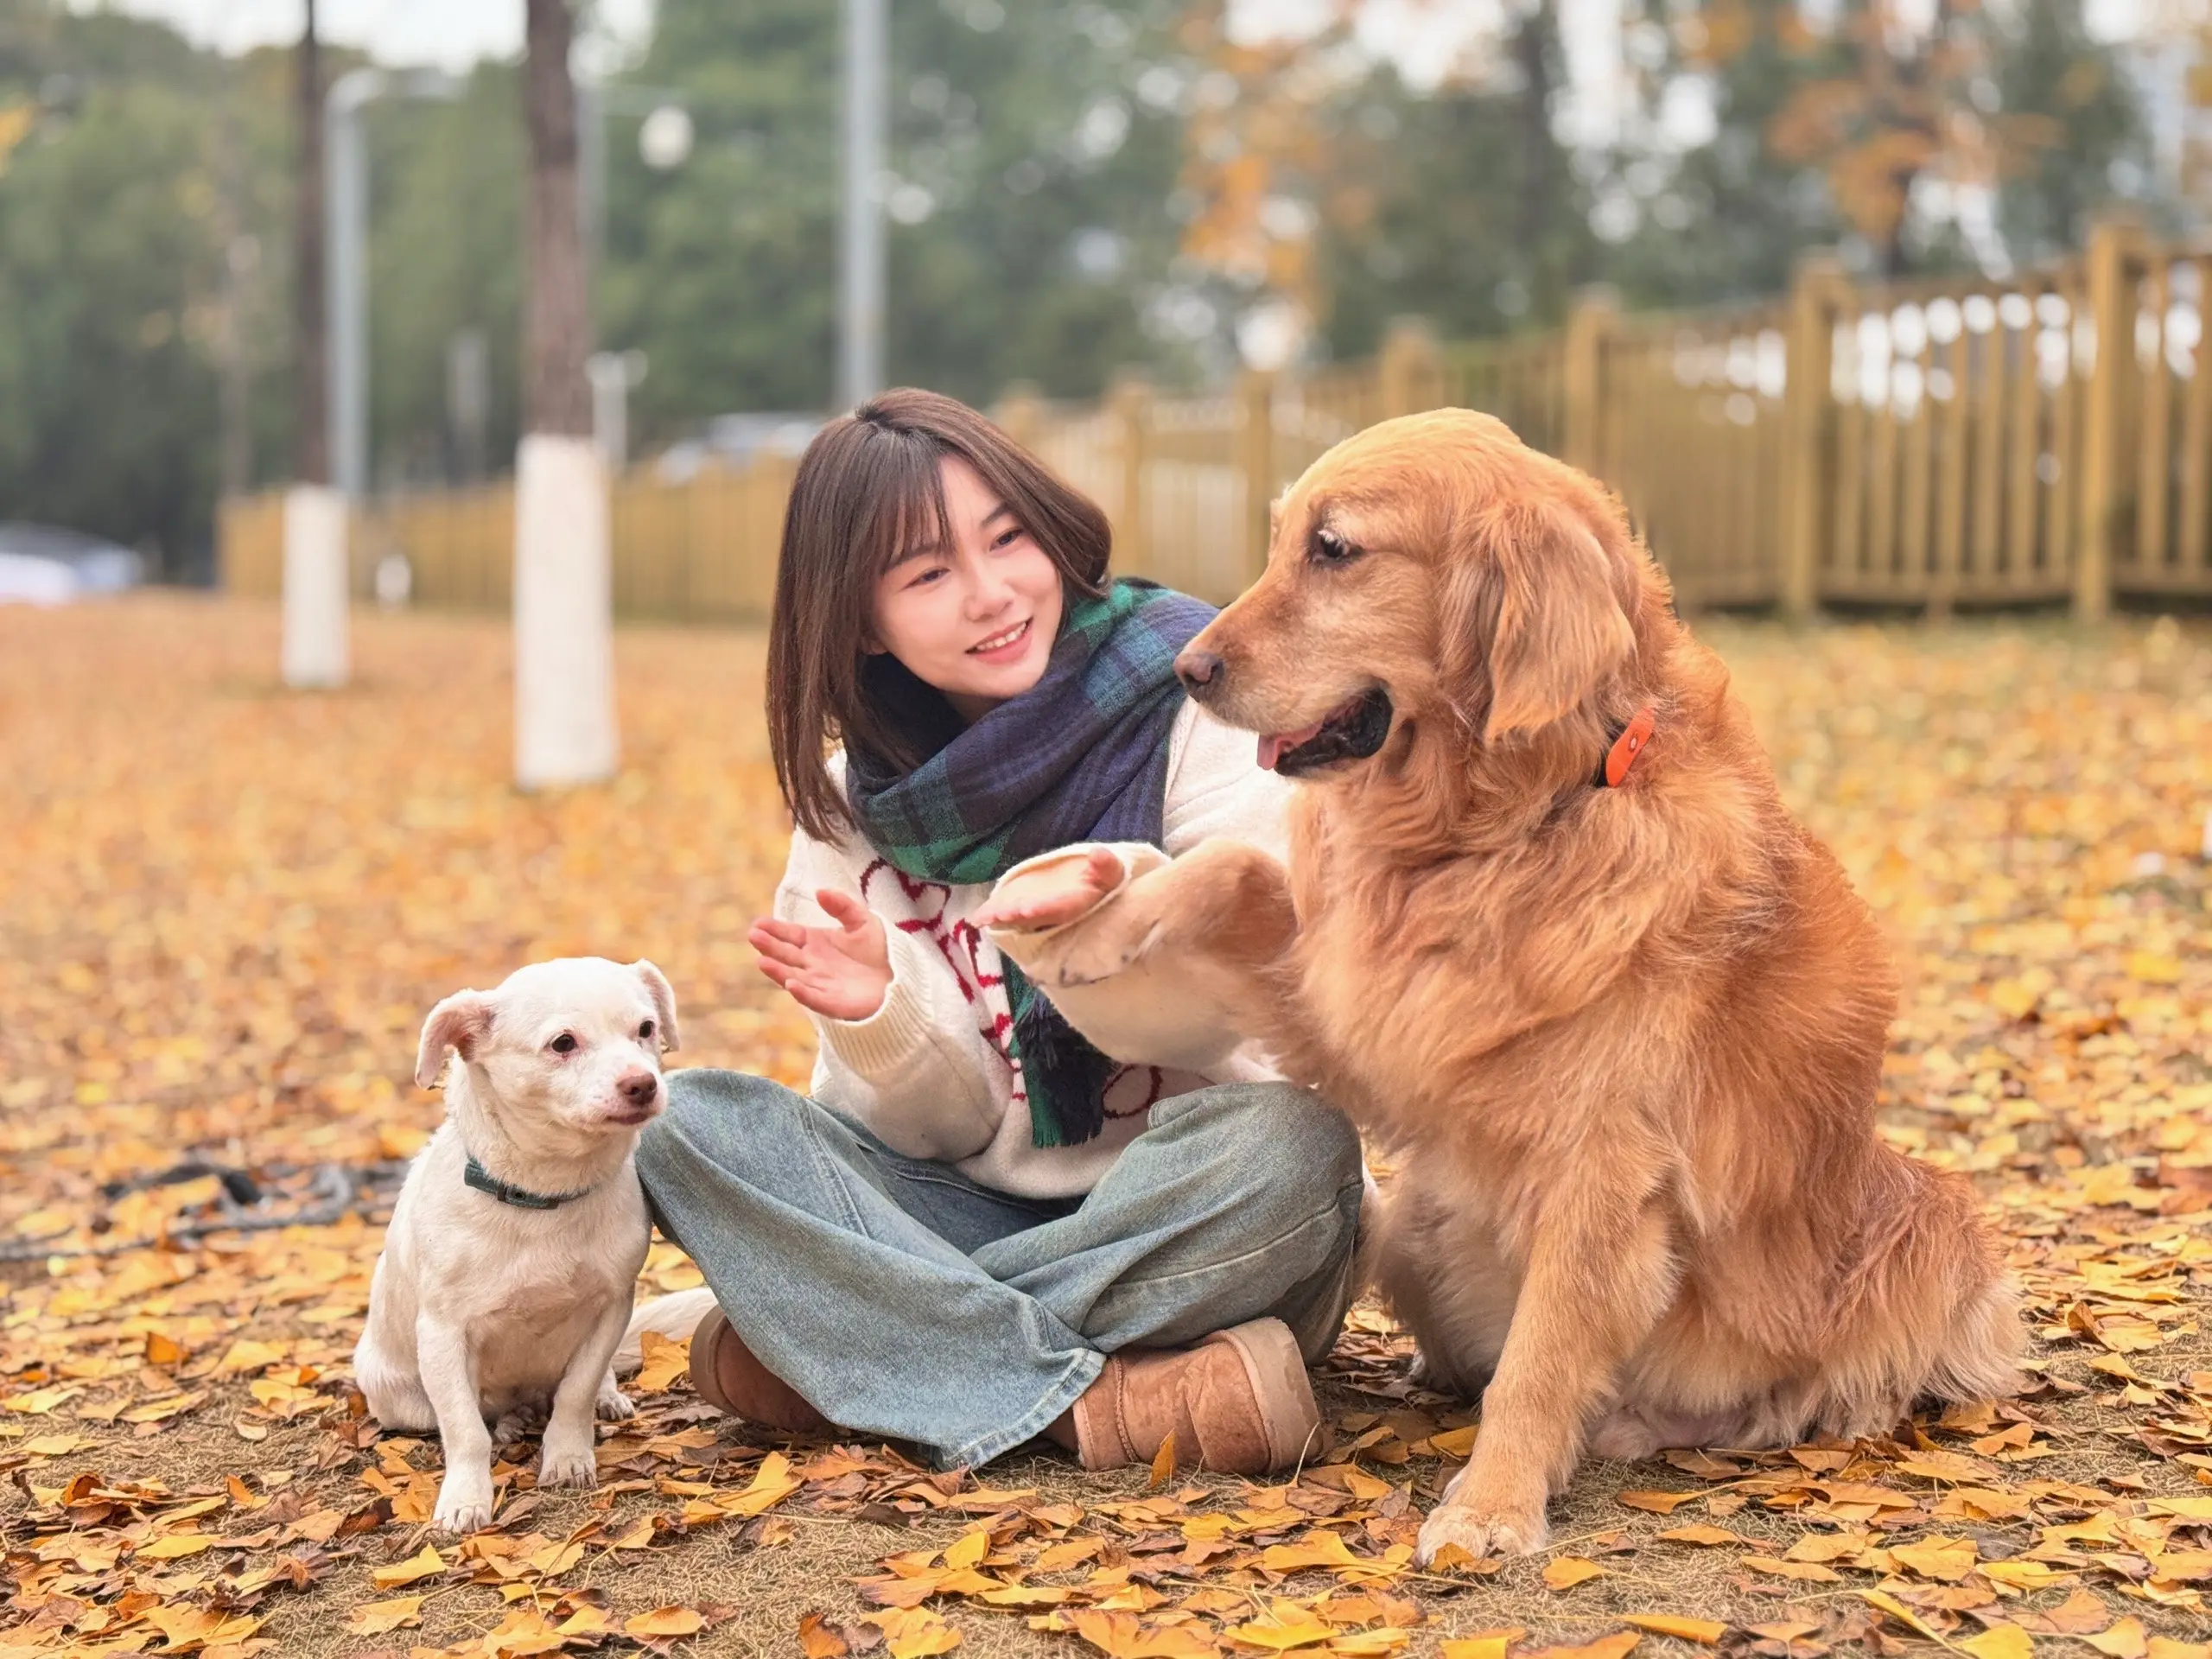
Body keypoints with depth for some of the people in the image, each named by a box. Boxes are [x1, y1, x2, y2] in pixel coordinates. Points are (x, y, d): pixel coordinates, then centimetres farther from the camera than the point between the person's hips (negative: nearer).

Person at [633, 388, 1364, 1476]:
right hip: (979, 1213, 3)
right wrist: (878, 1020, -21)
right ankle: (1097, 1403, -28)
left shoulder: (1189, 713, -8)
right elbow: (945, 1130, 0)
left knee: (1292, 1142, -35)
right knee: (688, 1126, -15)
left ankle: (842, 1350, -21)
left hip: (1186, 1225, -3)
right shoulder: (853, 804, 3)